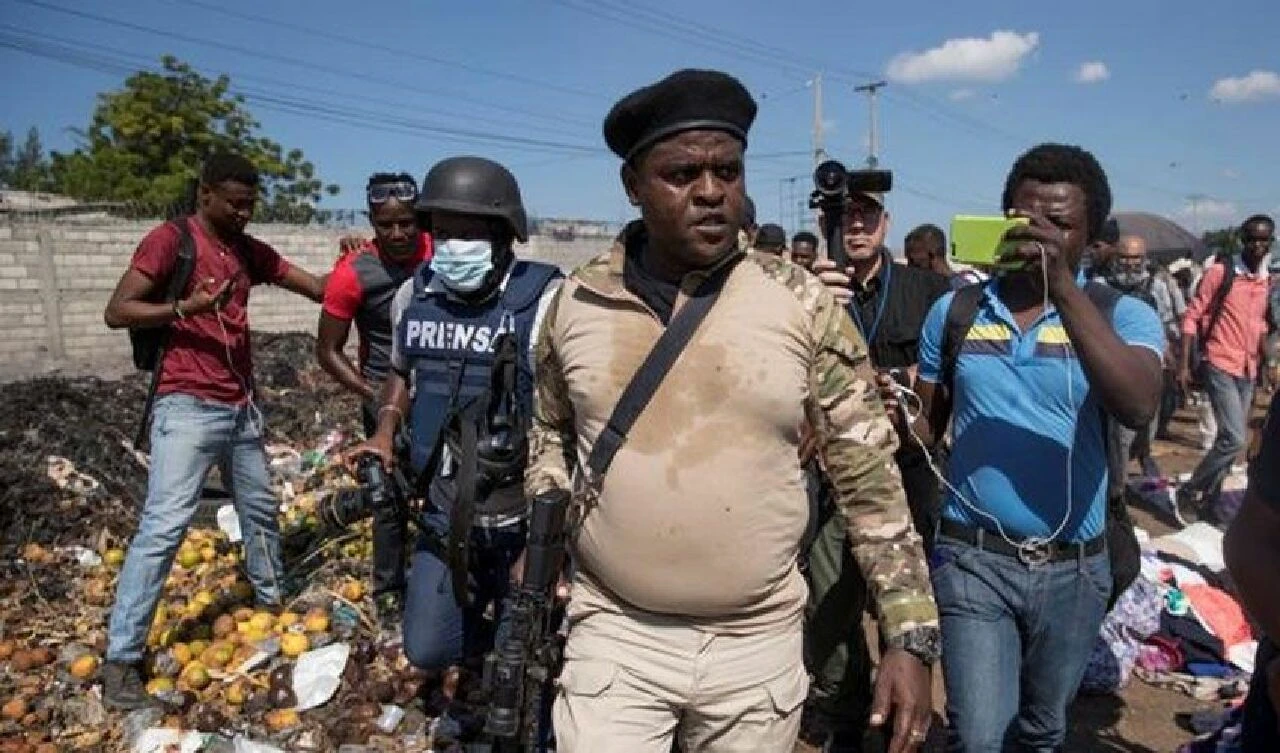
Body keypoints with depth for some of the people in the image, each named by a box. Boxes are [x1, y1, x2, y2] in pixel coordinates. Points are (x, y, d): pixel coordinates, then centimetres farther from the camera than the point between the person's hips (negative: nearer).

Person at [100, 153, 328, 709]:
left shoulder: (251, 250, 12)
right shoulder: (170, 239, -7)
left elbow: (318, 289, 14)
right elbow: (116, 312, -12)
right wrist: (187, 307, -25)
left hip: (242, 407, 7)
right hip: (188, 408, -7)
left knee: (260, 508, 19)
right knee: (164, 526, -10)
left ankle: (273, 597, 40)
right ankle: (121, 660, -1)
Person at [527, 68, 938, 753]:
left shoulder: (802, 305, -8)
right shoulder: (576, 303, -2)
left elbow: (868, 472, -5)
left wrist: (910, 635, -7)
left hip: (758, 644, 0)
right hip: (612, 633, 1)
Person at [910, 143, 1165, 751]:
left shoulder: (1123, 315, -5)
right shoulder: (953, 311, 0)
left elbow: (1138, 408, -26)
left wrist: (1062, 285, -31)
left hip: (1073, 567, 1)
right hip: (973, 558, 0)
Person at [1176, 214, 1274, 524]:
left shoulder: (1268, 281, 9)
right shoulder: (1220, 272, -9)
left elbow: (1262, 324, 20)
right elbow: (1192, 317, -9)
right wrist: (1184, 364, -14)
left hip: (1248, 370, 7)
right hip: (1220, 365, -7)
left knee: (1230, 439, 10)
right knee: (1235, 438, -15)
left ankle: (1208, 499, 22)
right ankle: (1189, 491, 0)